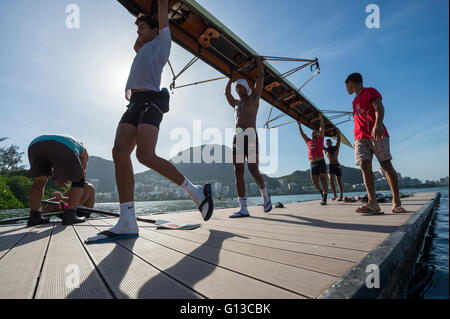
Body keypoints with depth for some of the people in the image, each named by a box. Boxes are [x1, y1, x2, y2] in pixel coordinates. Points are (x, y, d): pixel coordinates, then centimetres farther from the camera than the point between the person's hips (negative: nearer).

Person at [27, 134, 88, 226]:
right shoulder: (83, 150, 37)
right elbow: (83, 173, 39)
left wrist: (55, 178, 24)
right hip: (63, 148, -4)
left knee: (40, 180, 27)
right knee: (78, 180, 15)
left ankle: (34, 217, 21)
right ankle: (69, 215, 7)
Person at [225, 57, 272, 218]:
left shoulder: (254, 97, 15)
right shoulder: (236, 103, 30)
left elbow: (261, 76, 15)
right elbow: (226, 93, 47)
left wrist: (258, 61, 31)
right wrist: (231, 79, 51)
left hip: (250, 137, -5)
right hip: (237, 138, 5)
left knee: (253, 170, -13)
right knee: (238, 172, -6)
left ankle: (265, 195, 15)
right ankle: (243, 209, -6)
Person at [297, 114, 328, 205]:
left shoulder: (320, 139, 13)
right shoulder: (308, 141, 21)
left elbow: (322, 128, 9)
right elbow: (302, 134, 28)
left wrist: (321, 118, 8)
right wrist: (299, 125, 30)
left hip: (321, 162, -3)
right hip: (313, 164, 4)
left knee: (323, 179, -10)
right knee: (314, 181, 1)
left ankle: (324, 199, -14)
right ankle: (322, 192, 27)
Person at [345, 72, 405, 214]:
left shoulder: (370, 91, 6)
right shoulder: (355, 101, 28)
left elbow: (379, 108, -12)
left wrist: (378, 124, -31)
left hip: (376, 134, -6)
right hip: (360, 137, 6)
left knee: (386, 165, -7)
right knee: (364, 165, -12)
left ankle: (396, 202, 2)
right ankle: (373, 203, -20)